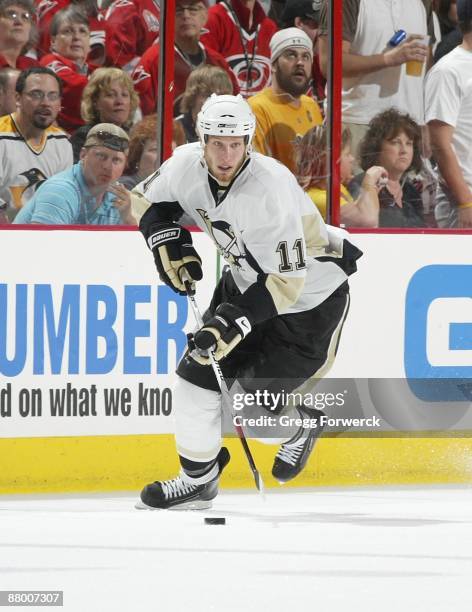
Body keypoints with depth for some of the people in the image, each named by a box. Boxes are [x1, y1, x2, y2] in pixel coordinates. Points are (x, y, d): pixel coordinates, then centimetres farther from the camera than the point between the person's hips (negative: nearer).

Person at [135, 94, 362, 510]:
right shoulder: (187, 165, -16)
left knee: (260, 392, -11)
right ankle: (198, 477, 13)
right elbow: (153, 201, 9)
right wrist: (169, 245, -7)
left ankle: (304, 421, 22)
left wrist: (233, 323, -36)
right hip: (246, 279, 7)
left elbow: (286, 281, -32)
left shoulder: (270, 190, -35)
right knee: (199, 371, -1)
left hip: (309, 295, -7)